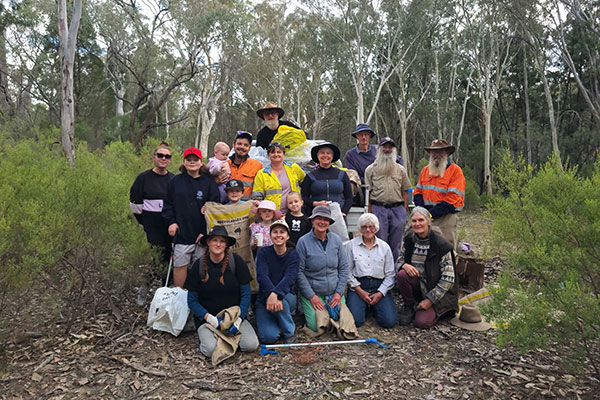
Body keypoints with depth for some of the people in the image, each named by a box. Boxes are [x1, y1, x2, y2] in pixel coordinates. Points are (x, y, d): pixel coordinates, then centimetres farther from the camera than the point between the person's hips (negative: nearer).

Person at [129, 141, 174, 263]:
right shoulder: (144, 177, -1)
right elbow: (135, 203, 2)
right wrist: (144, 222, 2)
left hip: (171, 228, 3)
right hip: (152, 229, -3)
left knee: (170, 259, 5)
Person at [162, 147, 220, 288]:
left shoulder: (209, 182, 2)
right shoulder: (175, 181, 8)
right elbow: (168, 204, 13)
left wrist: (206, 232, -8)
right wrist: (171, 221, -3)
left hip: (202, 235, -1)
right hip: (181, 233, 2)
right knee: (179, 266, 5)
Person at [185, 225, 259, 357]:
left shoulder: (236, 261, -5)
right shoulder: (199, 266, -4)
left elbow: (246, 295, -4)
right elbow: (192, 301, -2)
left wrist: (238, 319, -16)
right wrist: (210, 318, -16)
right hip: (206, 318, -1)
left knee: (251, 345, -19)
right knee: (211, 349, -25)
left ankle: (230, 335, 10)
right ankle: (204, 335, 8)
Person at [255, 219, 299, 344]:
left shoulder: (293, 254, -5)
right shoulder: (264, 252, -5)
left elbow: (290, 277, -22)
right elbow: (262, 275, -21)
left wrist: (275, 294, -41)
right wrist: (270, 293, -42)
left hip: (287, 297, 0)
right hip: (264, 298, 0)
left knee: (279, 300, -36)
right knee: (268, 337, -22)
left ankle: (289, 331, -9)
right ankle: (275, 324, 13)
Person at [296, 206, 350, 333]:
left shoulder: (336, 240, 1)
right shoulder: (303, 242, -10)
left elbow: (344, 268, 5)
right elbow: (299, 272, -10)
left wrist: (339, 292, -3)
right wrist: (311, 296, -13)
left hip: (334, 292, 3)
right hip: (312, 292, -3)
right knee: (315, 326, -14)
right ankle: (304, 308, 17)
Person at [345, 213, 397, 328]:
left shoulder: (384, 246, 9)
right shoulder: (351, 245, 4)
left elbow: (390, 274, 6)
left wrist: (380, 293, -7)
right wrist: (359, 291, -9)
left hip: (379, 286, 2)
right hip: (358, 286, -1)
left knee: (389, 321, -17)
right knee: (355, 321, -22)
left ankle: (374, 306, 14)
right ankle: (364, 305, 12)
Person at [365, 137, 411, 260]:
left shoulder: (400, 169, 16)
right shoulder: (371, 169, 8)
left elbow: (405, 192, 13)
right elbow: (367, 192, 3)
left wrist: (404, 212, 3)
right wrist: (369, 213, -6)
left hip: (398, 209, 2)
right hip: (378, 209, -2)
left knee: (395, 245, 6)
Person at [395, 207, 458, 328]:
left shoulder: (440, 245, -18)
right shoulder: (409, 240, -3)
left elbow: (448, 278, -16)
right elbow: (399, 260, 6)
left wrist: (430, 300, -18)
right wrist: (404, 265, -21)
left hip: (435, 289, -4)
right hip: (417, 284, 4)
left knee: (422, 322, -21)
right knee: (402, 275, -27)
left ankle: (434, 310, 13)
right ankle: (409, 307, -2)